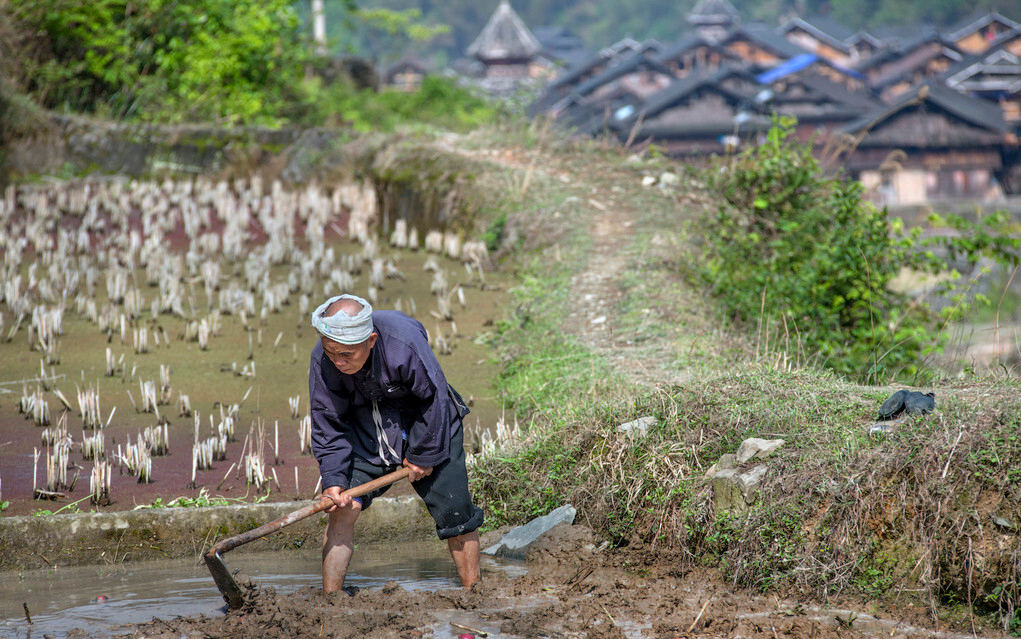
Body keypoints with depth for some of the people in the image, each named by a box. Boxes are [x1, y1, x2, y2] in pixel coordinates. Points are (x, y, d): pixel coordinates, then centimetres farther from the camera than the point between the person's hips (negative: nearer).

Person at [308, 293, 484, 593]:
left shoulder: (405, 344, -34)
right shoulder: (322, 360, -22)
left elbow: (433, 399, -18)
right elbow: (328, 424, -10)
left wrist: (423, 455, -9)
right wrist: (333, 479, -20)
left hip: (426, 424, -2)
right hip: (365, 429, 2)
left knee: (454, 511, -3)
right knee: (342, 506, -13)